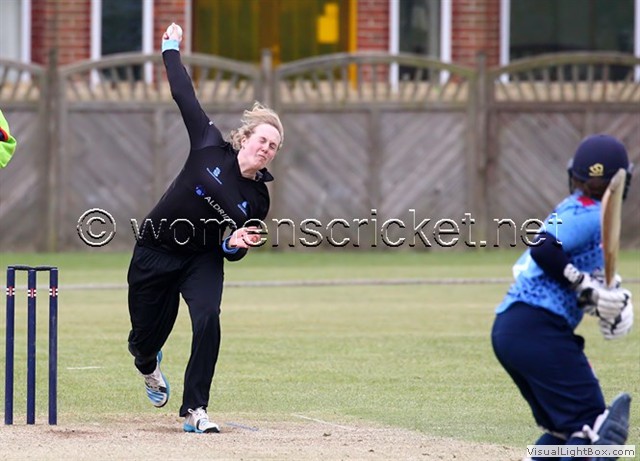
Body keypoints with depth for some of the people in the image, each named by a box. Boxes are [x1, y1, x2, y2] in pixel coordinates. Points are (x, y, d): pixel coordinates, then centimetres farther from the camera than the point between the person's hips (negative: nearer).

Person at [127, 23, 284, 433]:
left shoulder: (258, 198, -7)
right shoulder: (210, 147, -13)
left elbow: (234, 252, -3)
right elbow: (185, 96, -7)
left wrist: (236, 244, -27)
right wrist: (171, 50, -3)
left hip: (204, 259, 1)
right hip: (156, 253, -1)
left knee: (208, 321, -25)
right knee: (148, 333, 8)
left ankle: (195, 410, -17)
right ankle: (148, 366, 49)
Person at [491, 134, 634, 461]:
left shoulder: (568, 211, 22)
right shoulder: (591, 214, -5)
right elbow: (544, 250, -20)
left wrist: (596, 298, 3)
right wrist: (588, 288, -15)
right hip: (539, 329, -10)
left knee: (561, 428, 17)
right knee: (592, 426, -10)